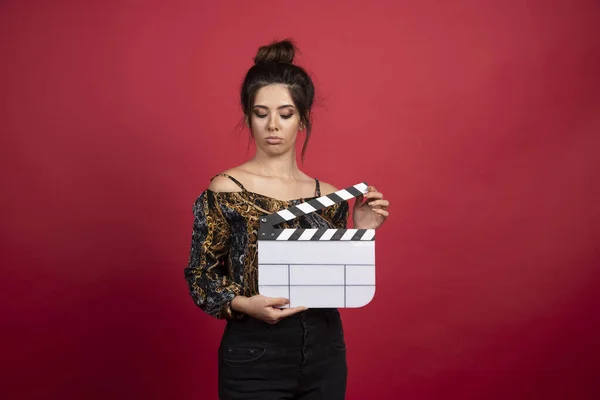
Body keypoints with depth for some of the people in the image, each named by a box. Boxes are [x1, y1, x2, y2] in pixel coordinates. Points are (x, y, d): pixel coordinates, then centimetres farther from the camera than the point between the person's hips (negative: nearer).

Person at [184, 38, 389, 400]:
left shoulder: (328, 196, 2)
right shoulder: (225, 191, -8)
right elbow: (200, 276, -5)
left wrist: (361, 232, -5)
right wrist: (244, 304, -21)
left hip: (325, 355, 4)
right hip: (255, 360, -3)